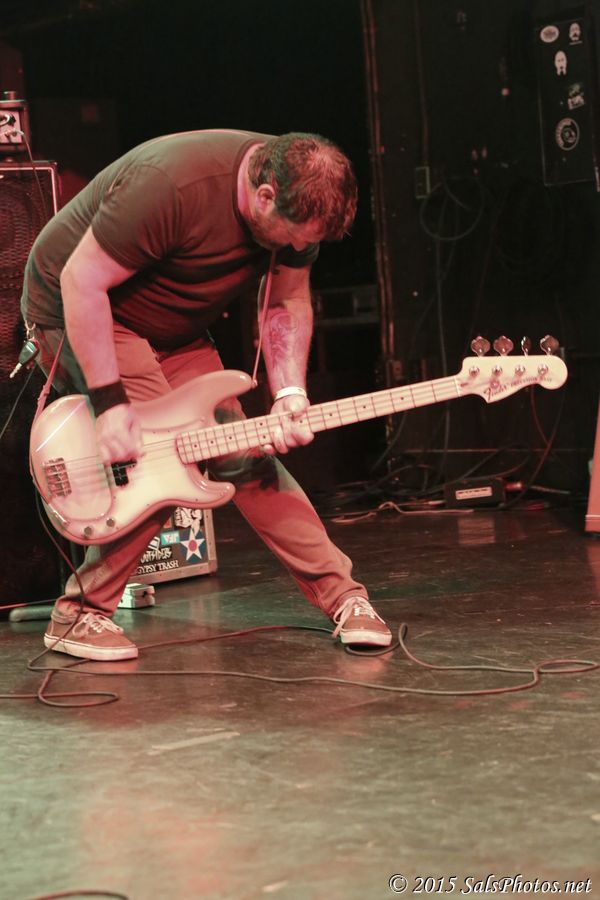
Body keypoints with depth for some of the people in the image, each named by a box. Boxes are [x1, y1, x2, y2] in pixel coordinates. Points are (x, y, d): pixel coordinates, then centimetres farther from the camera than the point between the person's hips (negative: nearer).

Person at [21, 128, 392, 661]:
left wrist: (289, 393, -16)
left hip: (171, 328, 7)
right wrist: (110, 402, -31)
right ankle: (80, 615, -8)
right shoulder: (173, 184, -36)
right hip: (78, 311, -6)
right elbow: (81, 281, -30)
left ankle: (342, 596, 5)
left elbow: (288, 303, 0)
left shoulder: (298, 202, -13)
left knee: (243, 452, -2)